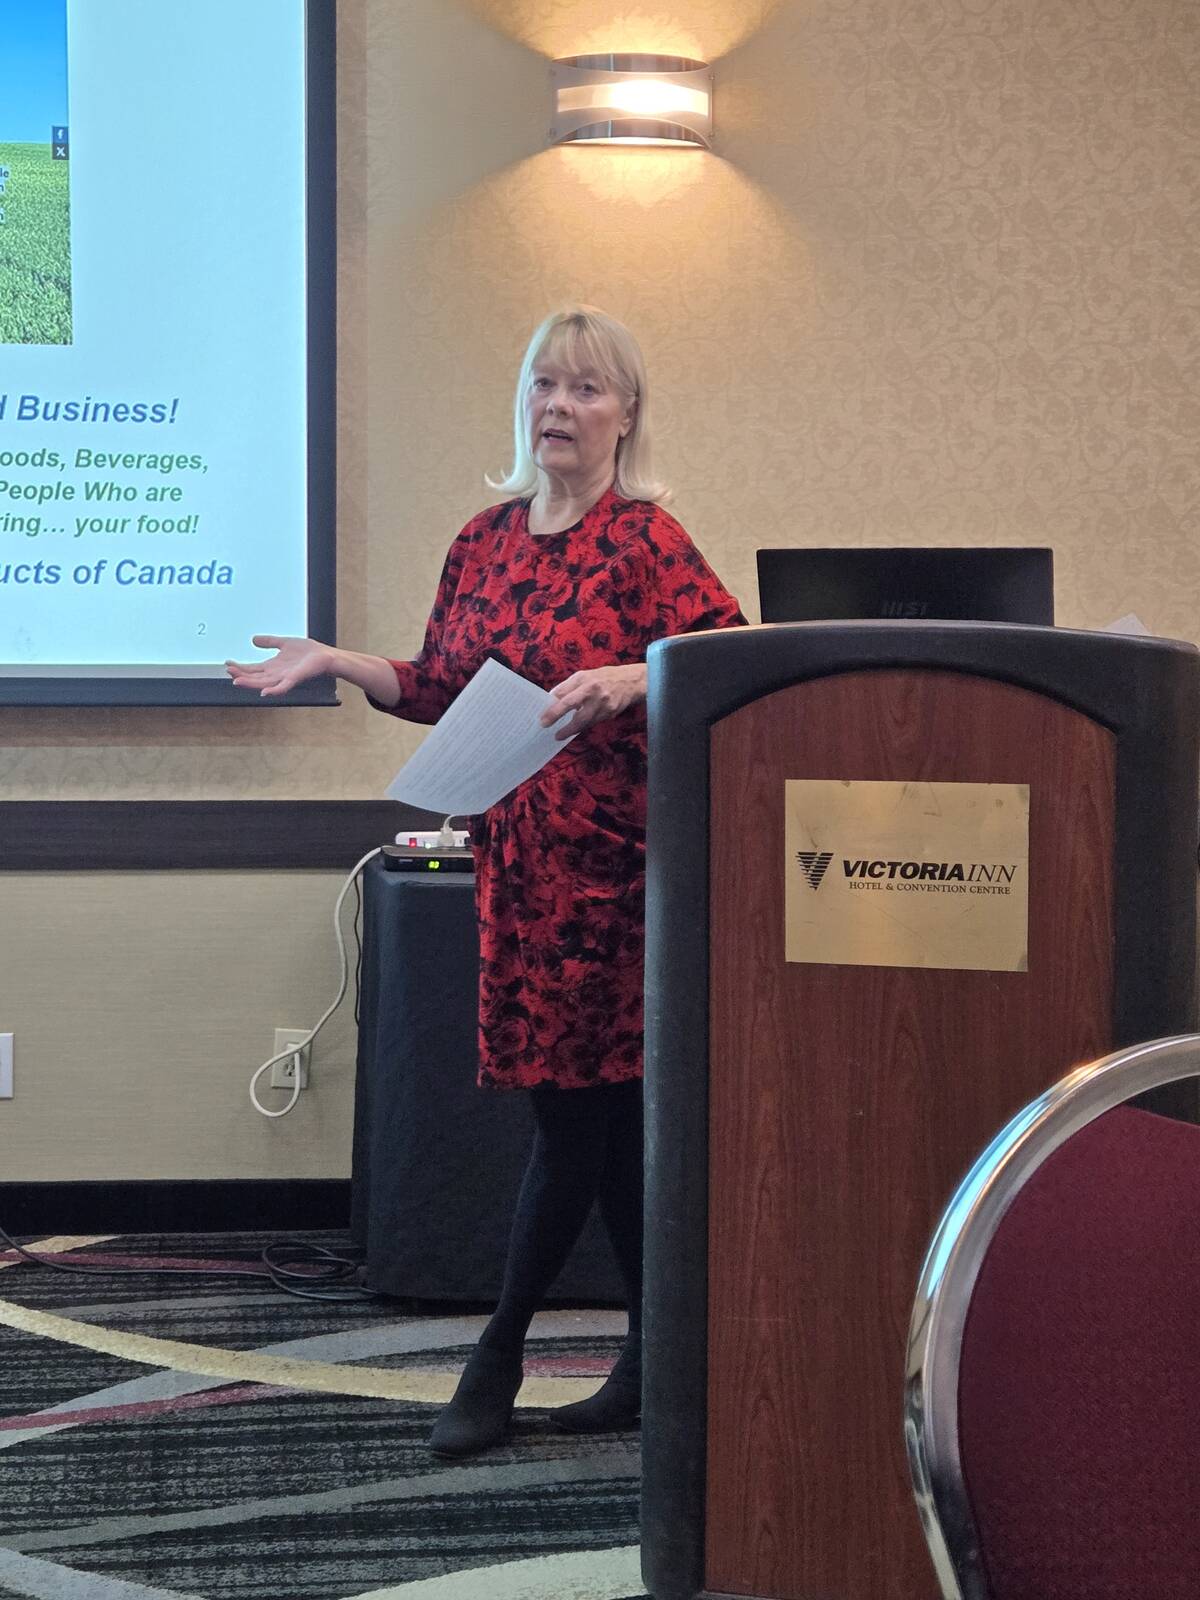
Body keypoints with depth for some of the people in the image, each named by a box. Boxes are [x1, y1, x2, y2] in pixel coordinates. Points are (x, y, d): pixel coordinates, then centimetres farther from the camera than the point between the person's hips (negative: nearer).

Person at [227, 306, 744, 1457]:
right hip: (514, 851, 6)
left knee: (574, 1104, -4)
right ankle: (655, 1357, 17)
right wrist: (336, 663, 9)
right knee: (608, 1106, 9)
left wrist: (629, 682, -26)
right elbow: (445, 689, 19)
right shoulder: (485, 539, 13)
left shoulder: (643, 538, -5)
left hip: (607, 852, -6)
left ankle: (497, 1361, 4)